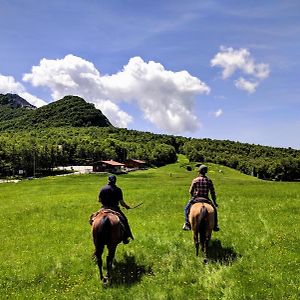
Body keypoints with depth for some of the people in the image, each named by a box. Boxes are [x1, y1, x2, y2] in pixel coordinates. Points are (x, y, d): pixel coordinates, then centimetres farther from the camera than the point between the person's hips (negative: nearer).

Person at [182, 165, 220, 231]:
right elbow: (212, 192, 0)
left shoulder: (195, 180, -6)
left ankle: (187, 224, 7)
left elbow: (190, 191, -3)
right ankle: (215, 225, 18)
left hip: (196, 198, -1)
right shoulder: (209, 180, -1)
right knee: (214, 209, 24)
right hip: (206, 199, 1)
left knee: (186, 209, 19)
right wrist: (215, 202, 10)